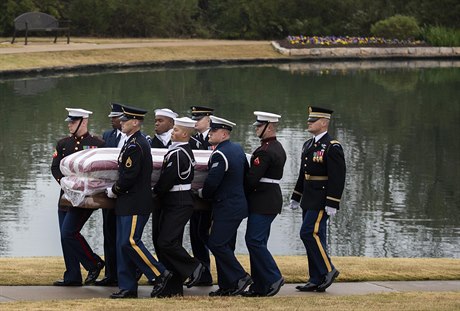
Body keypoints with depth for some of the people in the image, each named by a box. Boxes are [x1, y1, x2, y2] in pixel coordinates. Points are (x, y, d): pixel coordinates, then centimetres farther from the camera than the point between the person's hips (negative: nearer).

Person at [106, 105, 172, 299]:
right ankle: (127, 287, 10)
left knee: (131, 242, -12)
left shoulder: (135, 145, -16)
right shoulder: (136, 142, 16)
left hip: (135, 204, -10)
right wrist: (117, 190, 18)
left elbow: (129, 175, -20)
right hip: (127, 203, 10)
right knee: (123, 244, 8)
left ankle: (160, 274, -5)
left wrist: (114, 191, -7)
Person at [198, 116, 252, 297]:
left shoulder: (219, 154, -18)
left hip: (226, 208, -10)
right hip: (237, 204, 10)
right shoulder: (238, 149, 11)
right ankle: (227, 287, 13)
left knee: (217, 244, -9)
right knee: (225, 245, 11)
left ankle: (240, 278, -6)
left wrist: (202, 193, -1)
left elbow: (212, 182, -21)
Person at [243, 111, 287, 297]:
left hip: (262, 202, -10)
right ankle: (261, 286, 13)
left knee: (255, 241, -8)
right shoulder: (278, 148, 14)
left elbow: (252, 178, -21)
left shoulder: (264, 152, -18)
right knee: (257, 241, 11)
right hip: (272, 198, 10)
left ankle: (273, 278, -7)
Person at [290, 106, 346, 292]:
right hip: (308, 200, 9)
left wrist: (332, 205, -22)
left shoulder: (332, 148, -13)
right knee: (314, 237, 9)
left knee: (309, 233, -15)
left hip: (321, 201, -9)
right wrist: (295, 198, 21)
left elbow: (338, 178, -18)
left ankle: (328, 270, -4)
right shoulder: (308, 145, 15)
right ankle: (316, 280, 12)